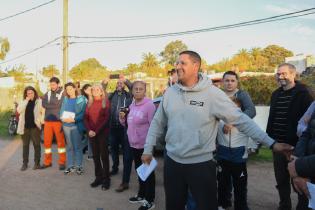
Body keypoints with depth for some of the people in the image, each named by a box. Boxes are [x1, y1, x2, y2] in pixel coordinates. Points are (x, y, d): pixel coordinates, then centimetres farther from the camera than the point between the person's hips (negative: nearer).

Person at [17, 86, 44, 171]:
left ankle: (37, 162, 14)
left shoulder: (39, 101, -2)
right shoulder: (23, 102, 6)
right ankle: (25, 163, 19)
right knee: (25, 145, 10)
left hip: (35, 126, -3)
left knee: (36, 144, 3)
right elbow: (19, 110, -11)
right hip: (25, 126, 3)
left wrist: (41, 120, -11)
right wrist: (26, 100, -14)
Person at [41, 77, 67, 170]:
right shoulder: (47, 94, 12)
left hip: (58, 121, -4)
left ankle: (62, 162, 10)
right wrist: (56, 105, -10)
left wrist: (50, 105, -8)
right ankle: (47, 162, 22)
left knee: (60, 141, 0)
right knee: (47, 141, 9)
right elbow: (44, 104, -4)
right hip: (48, 121, 5)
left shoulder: (63, 93, -1)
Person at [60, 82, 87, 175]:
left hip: (76, 125, -4)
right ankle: (70, 166, 18)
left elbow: (83, 112, -9)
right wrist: (63, 118, -8)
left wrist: (74, 119, -19)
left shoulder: (81, 99, -1)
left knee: (77, 146, 1)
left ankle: (79, 166, 11)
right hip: (66, 125, 4)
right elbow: (62, 110, 11)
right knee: (69, 146, 10)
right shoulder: (65, 99, 13)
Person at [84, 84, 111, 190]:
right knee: (95, 155, 8)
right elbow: (86, 118, 7)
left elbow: (106, 118, -10)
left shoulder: (106, 102, -2)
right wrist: (89, 130, -8)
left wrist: (97, 131, -15)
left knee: (104, 155, -1)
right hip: (91, 133, 5)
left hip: (102, 132, -4)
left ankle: (106, 179, 6)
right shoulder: (89, 103, 12)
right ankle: (98, 177, 18)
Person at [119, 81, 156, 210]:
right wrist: (122, 118, -2)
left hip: (145, 145, -7)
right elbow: (127, 124, 18)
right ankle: (141, 195, 37)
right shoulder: (131, 105, 8)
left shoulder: (149, 105, -15)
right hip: (134, 144, 8)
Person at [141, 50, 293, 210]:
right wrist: (148, 149, 10)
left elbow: (241, 120, -11)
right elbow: (158, 123, 10)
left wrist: (271, 143, -15)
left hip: (202, 164, -4)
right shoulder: (170, 92, 1)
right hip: (172, 162, 4)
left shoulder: (212, 93, -11)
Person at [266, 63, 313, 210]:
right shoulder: (276, 94, 10)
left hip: (297, 145, -6)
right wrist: (269, 137, 12)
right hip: (278, 144, 6)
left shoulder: (302, 93, -8)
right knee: (281, 179, 15)